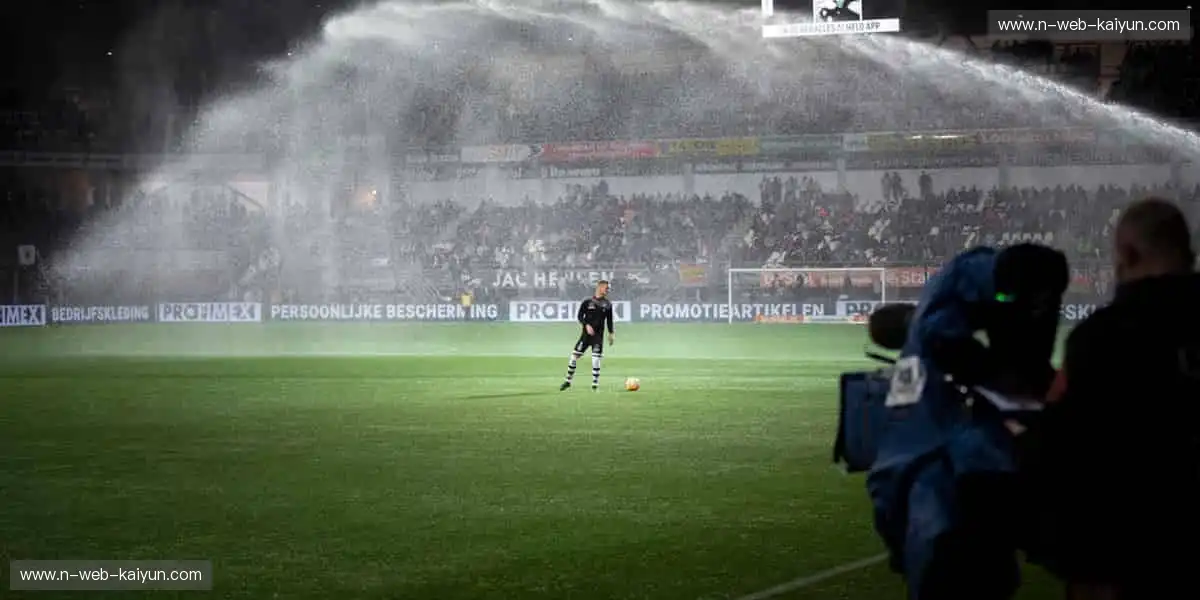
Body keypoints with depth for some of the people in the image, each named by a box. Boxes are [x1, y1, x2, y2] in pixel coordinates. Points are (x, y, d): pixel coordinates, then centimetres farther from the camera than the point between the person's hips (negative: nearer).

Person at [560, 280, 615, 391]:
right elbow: (579, 317, -1)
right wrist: (587, 325, -17)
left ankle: (595, 384, 2)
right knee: (574, 356, -1)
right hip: (586, 334, -1)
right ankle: (568, 381, 14)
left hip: (598, 336, 1)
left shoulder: (608, 304, 5)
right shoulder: (587, 302, -2)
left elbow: (609, 320, 13)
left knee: (596, 359, -7)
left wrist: (610, 334, 8)